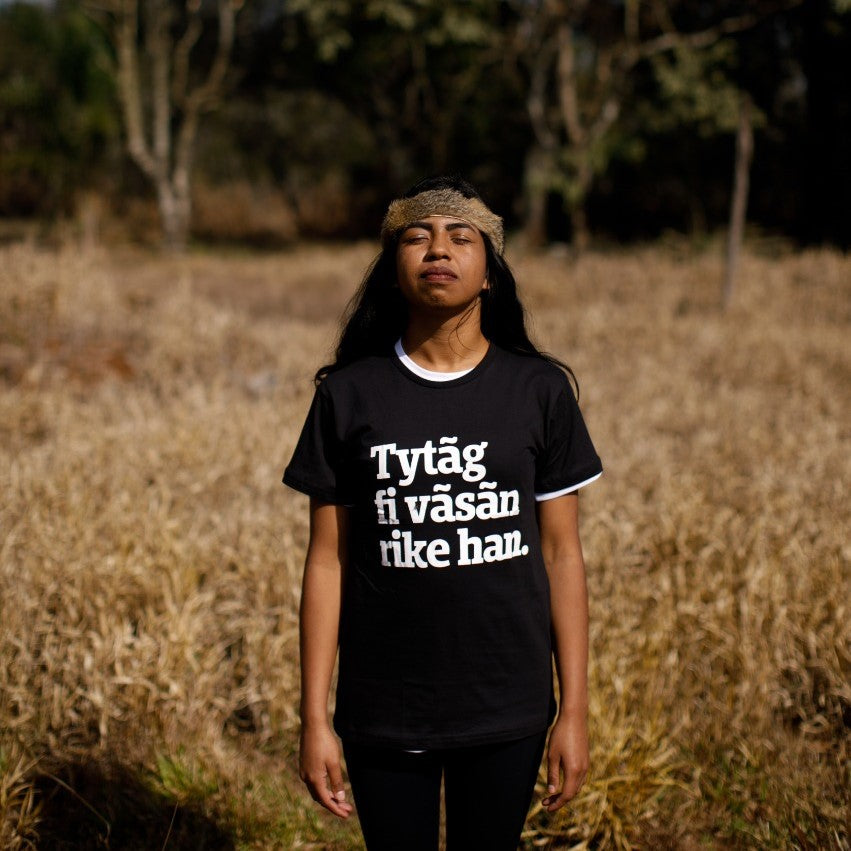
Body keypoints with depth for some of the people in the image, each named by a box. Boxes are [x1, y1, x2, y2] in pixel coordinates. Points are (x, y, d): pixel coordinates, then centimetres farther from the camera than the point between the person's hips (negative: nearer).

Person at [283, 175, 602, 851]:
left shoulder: (539, 390, -2)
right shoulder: (349, 394, -2)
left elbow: (561, 554, 1)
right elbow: (327, 560, 0)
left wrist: (575, 709, -1)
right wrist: (315, 719, -2)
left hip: (507, 714, 0)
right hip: (383, 713, 0)